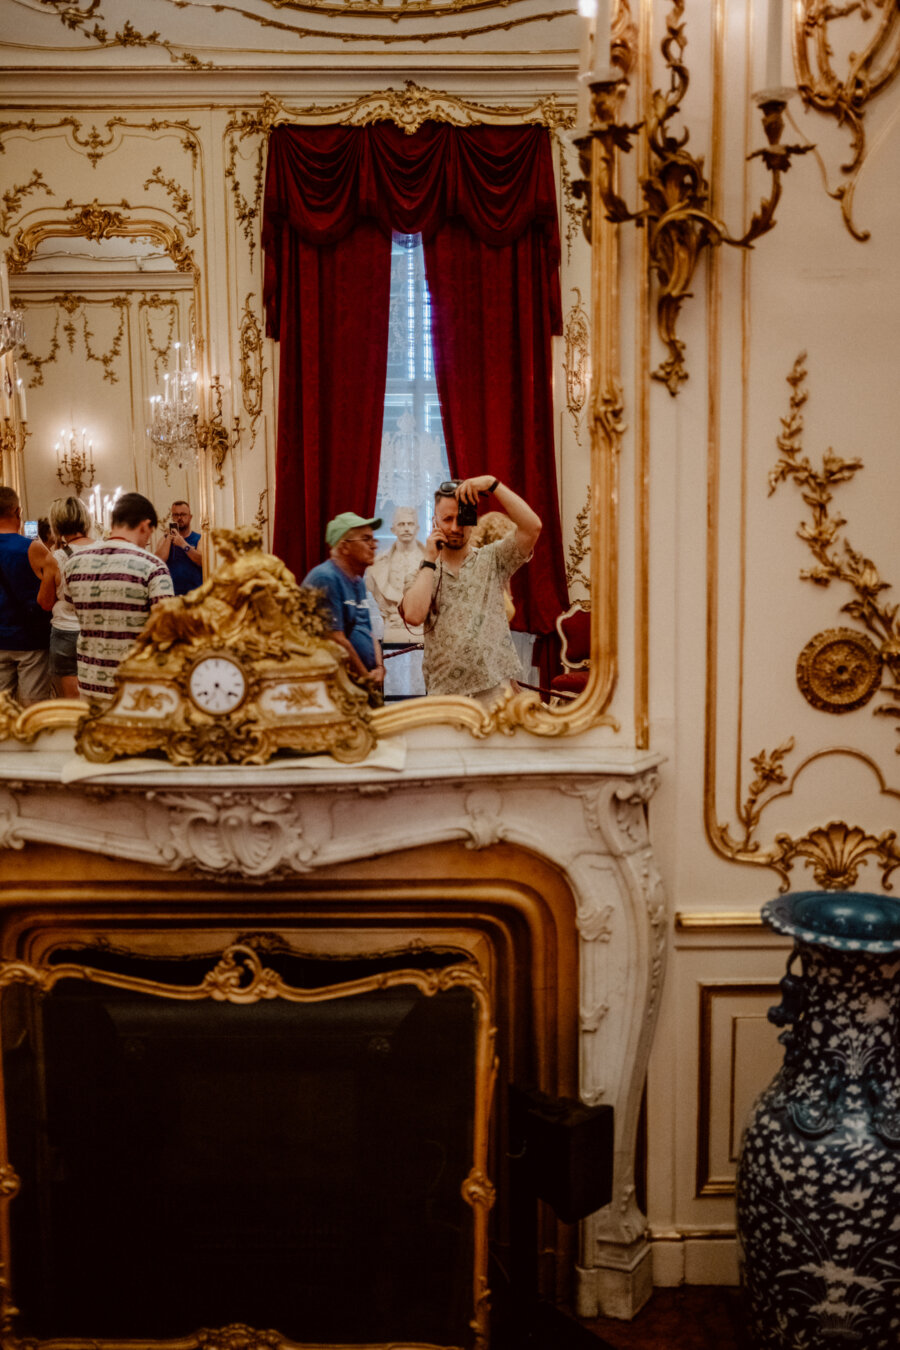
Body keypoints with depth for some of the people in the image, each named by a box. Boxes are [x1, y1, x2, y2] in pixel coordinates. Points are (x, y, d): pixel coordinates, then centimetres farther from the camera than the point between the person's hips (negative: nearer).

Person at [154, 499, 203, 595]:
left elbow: (203, 561, -11)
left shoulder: (199, 537, 5)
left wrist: (183, 544, -19)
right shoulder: (165, 539, 11)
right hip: (172, 593, 1)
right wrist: (169, 536, -6)